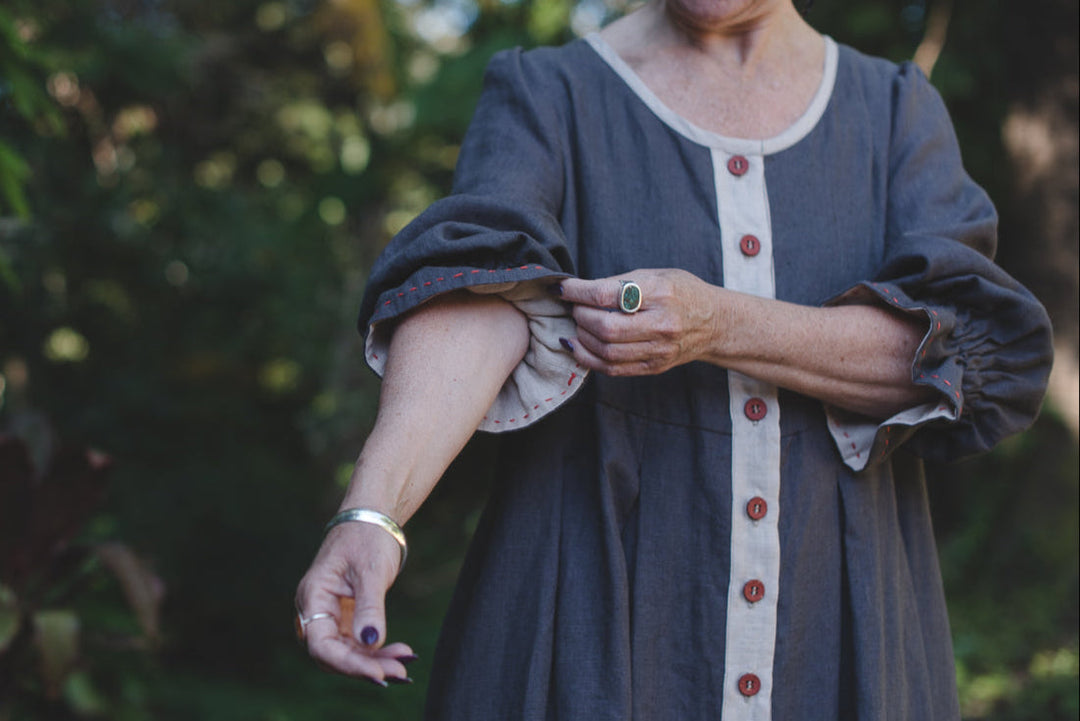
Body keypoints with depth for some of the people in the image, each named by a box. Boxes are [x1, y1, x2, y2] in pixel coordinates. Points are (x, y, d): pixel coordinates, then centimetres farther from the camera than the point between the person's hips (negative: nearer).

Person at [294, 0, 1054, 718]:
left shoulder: (900, 111, 6)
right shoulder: (547, 97, -2)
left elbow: (970, 347, -9)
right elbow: (479, 299, -21)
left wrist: (720, 326, -23)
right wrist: (372, 512, -38)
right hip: (594, 629, -2)